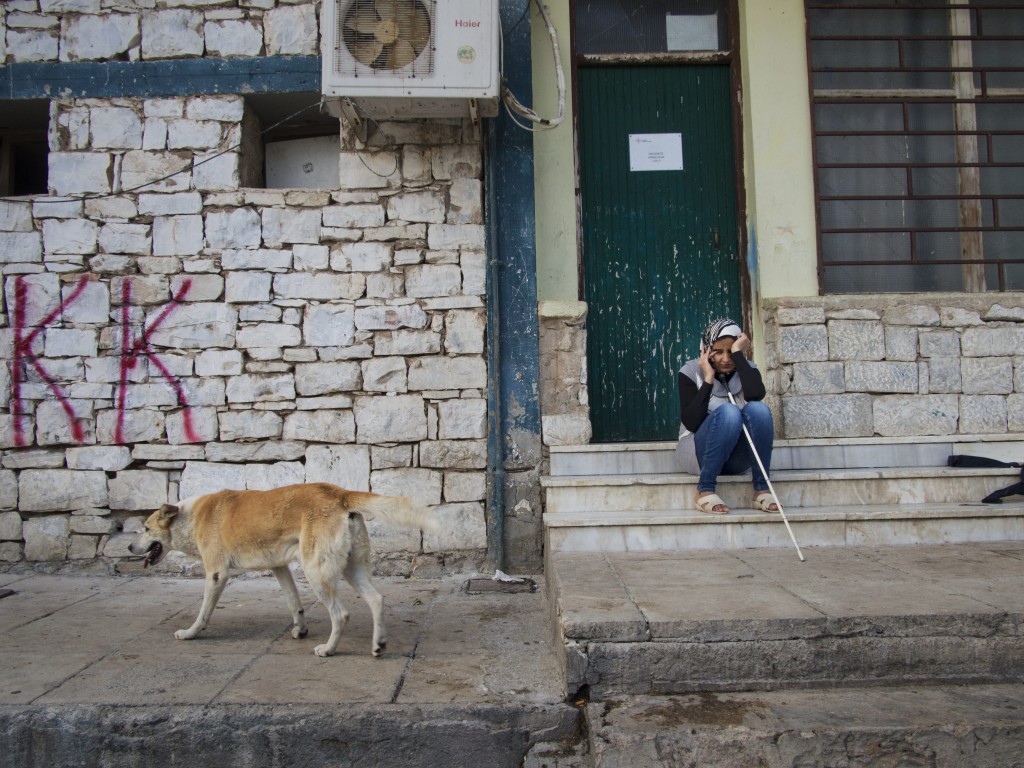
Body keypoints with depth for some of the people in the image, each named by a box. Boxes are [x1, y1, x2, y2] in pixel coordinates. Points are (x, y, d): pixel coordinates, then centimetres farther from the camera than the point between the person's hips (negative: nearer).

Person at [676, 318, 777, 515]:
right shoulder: (691, 371, -8)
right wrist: (708, 379, -21)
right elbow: (691, 423, -20)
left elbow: (756, 395, -27)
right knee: (728, 412, -32)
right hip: (700, 453, -3)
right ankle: (705, 490, -27)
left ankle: (762, 490, -21)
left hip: (736, 458, 3)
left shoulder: (747, 369, -1)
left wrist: (738, 353, -22)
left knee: (757, 409, -27)